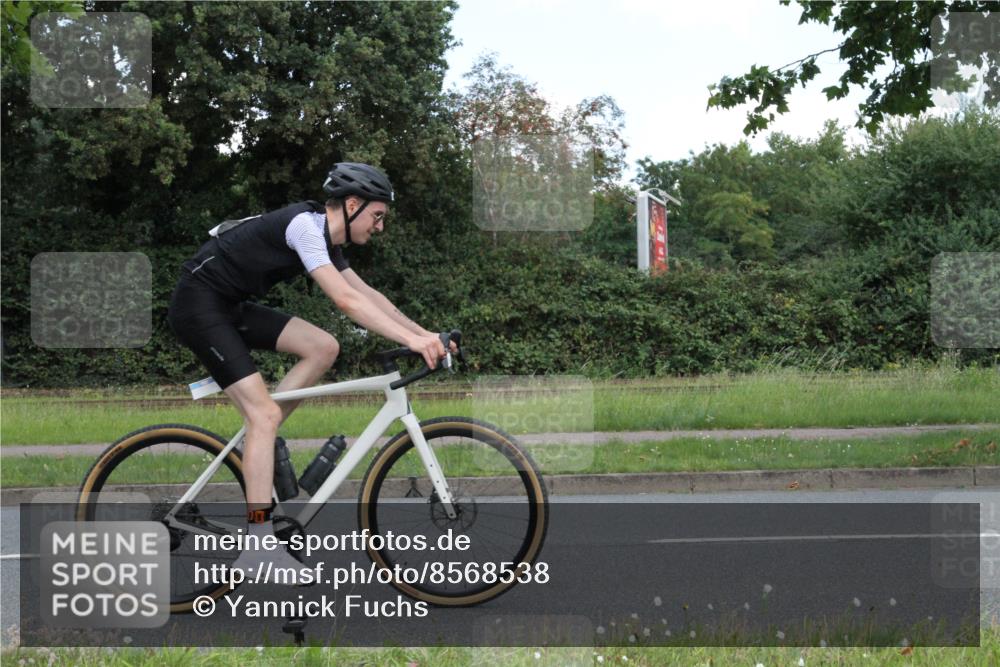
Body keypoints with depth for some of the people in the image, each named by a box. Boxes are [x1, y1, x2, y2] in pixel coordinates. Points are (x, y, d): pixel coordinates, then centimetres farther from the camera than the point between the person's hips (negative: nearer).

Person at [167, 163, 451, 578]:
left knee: (323, 348, -1)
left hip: (231, 307, 9)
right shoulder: (305, 224, -19)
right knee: (265, 414, -16)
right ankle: (258, 548, -18)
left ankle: (256, 443, 4)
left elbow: (367, 294, 13)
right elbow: (346, 300, -27)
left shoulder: (324, 239, 10)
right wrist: (410, 340, -30)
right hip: (198, 306, -9)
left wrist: (423, 333, 3)